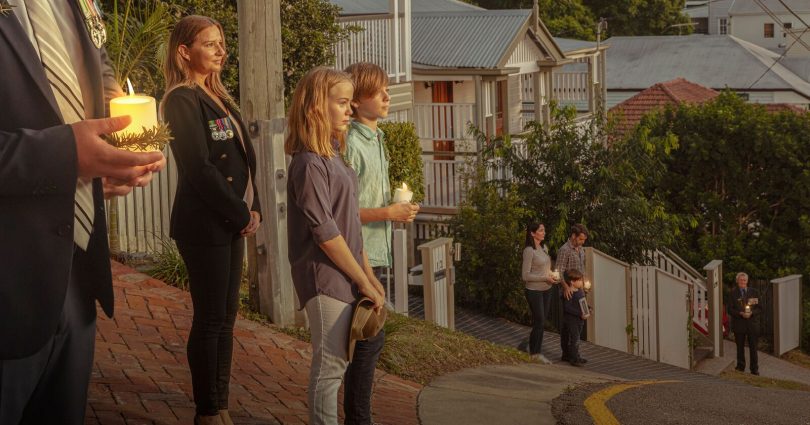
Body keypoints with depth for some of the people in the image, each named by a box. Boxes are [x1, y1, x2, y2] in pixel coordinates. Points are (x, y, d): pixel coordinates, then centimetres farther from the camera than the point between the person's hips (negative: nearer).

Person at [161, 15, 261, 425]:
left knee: (225, 318, 11)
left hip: (232, 222, 8)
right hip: (204, 225, -8)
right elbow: (199, 168, -17)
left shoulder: (218, 97, 15)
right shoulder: (182, 100, -11)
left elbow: (242, 158, 16)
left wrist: (253, 208, 3)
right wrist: (242, 214, -11)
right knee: (210, 319, -2)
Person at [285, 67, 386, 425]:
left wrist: (370, 276, 12)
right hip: (325, 278, -9)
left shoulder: (333, 156, 11)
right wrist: (363, 282, -13)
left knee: (334, 363, 14)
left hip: (344, 277, 9)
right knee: (330, 365, -3)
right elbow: (325, 233, -19)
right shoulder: (310, 163, -16)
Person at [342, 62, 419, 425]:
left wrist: (397, 211, 6)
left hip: (373, 255, 9)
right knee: (370, 339, -7)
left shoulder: (376, 140, 14)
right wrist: (388, 213, -19)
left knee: (368, 338, 13)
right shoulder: (351, 143, -15)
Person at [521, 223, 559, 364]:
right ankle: (534, 352, 9)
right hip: (534, 291, -7)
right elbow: (525, 275, -17)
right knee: (539, 322, -4)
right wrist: (545, 278, -19)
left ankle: (537, 352, 17)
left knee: (541, 323, 10)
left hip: (546, 290, 7)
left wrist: (552, 278, 1)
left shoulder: (543, 248, 9)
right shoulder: (529, 251, -15)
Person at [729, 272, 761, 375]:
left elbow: (759, 308, 5)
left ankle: (754, 369, 9)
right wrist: (740, 313, -17)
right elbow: (730, 310, 0)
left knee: (753, 347, 2)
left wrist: (751, 313, -14)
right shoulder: (733, 293, 3)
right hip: (739, 324, 0)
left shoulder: (754, 292, 6)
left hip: (752, 324, 0)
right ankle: (740, 366, 19)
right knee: (740, 347, 7)